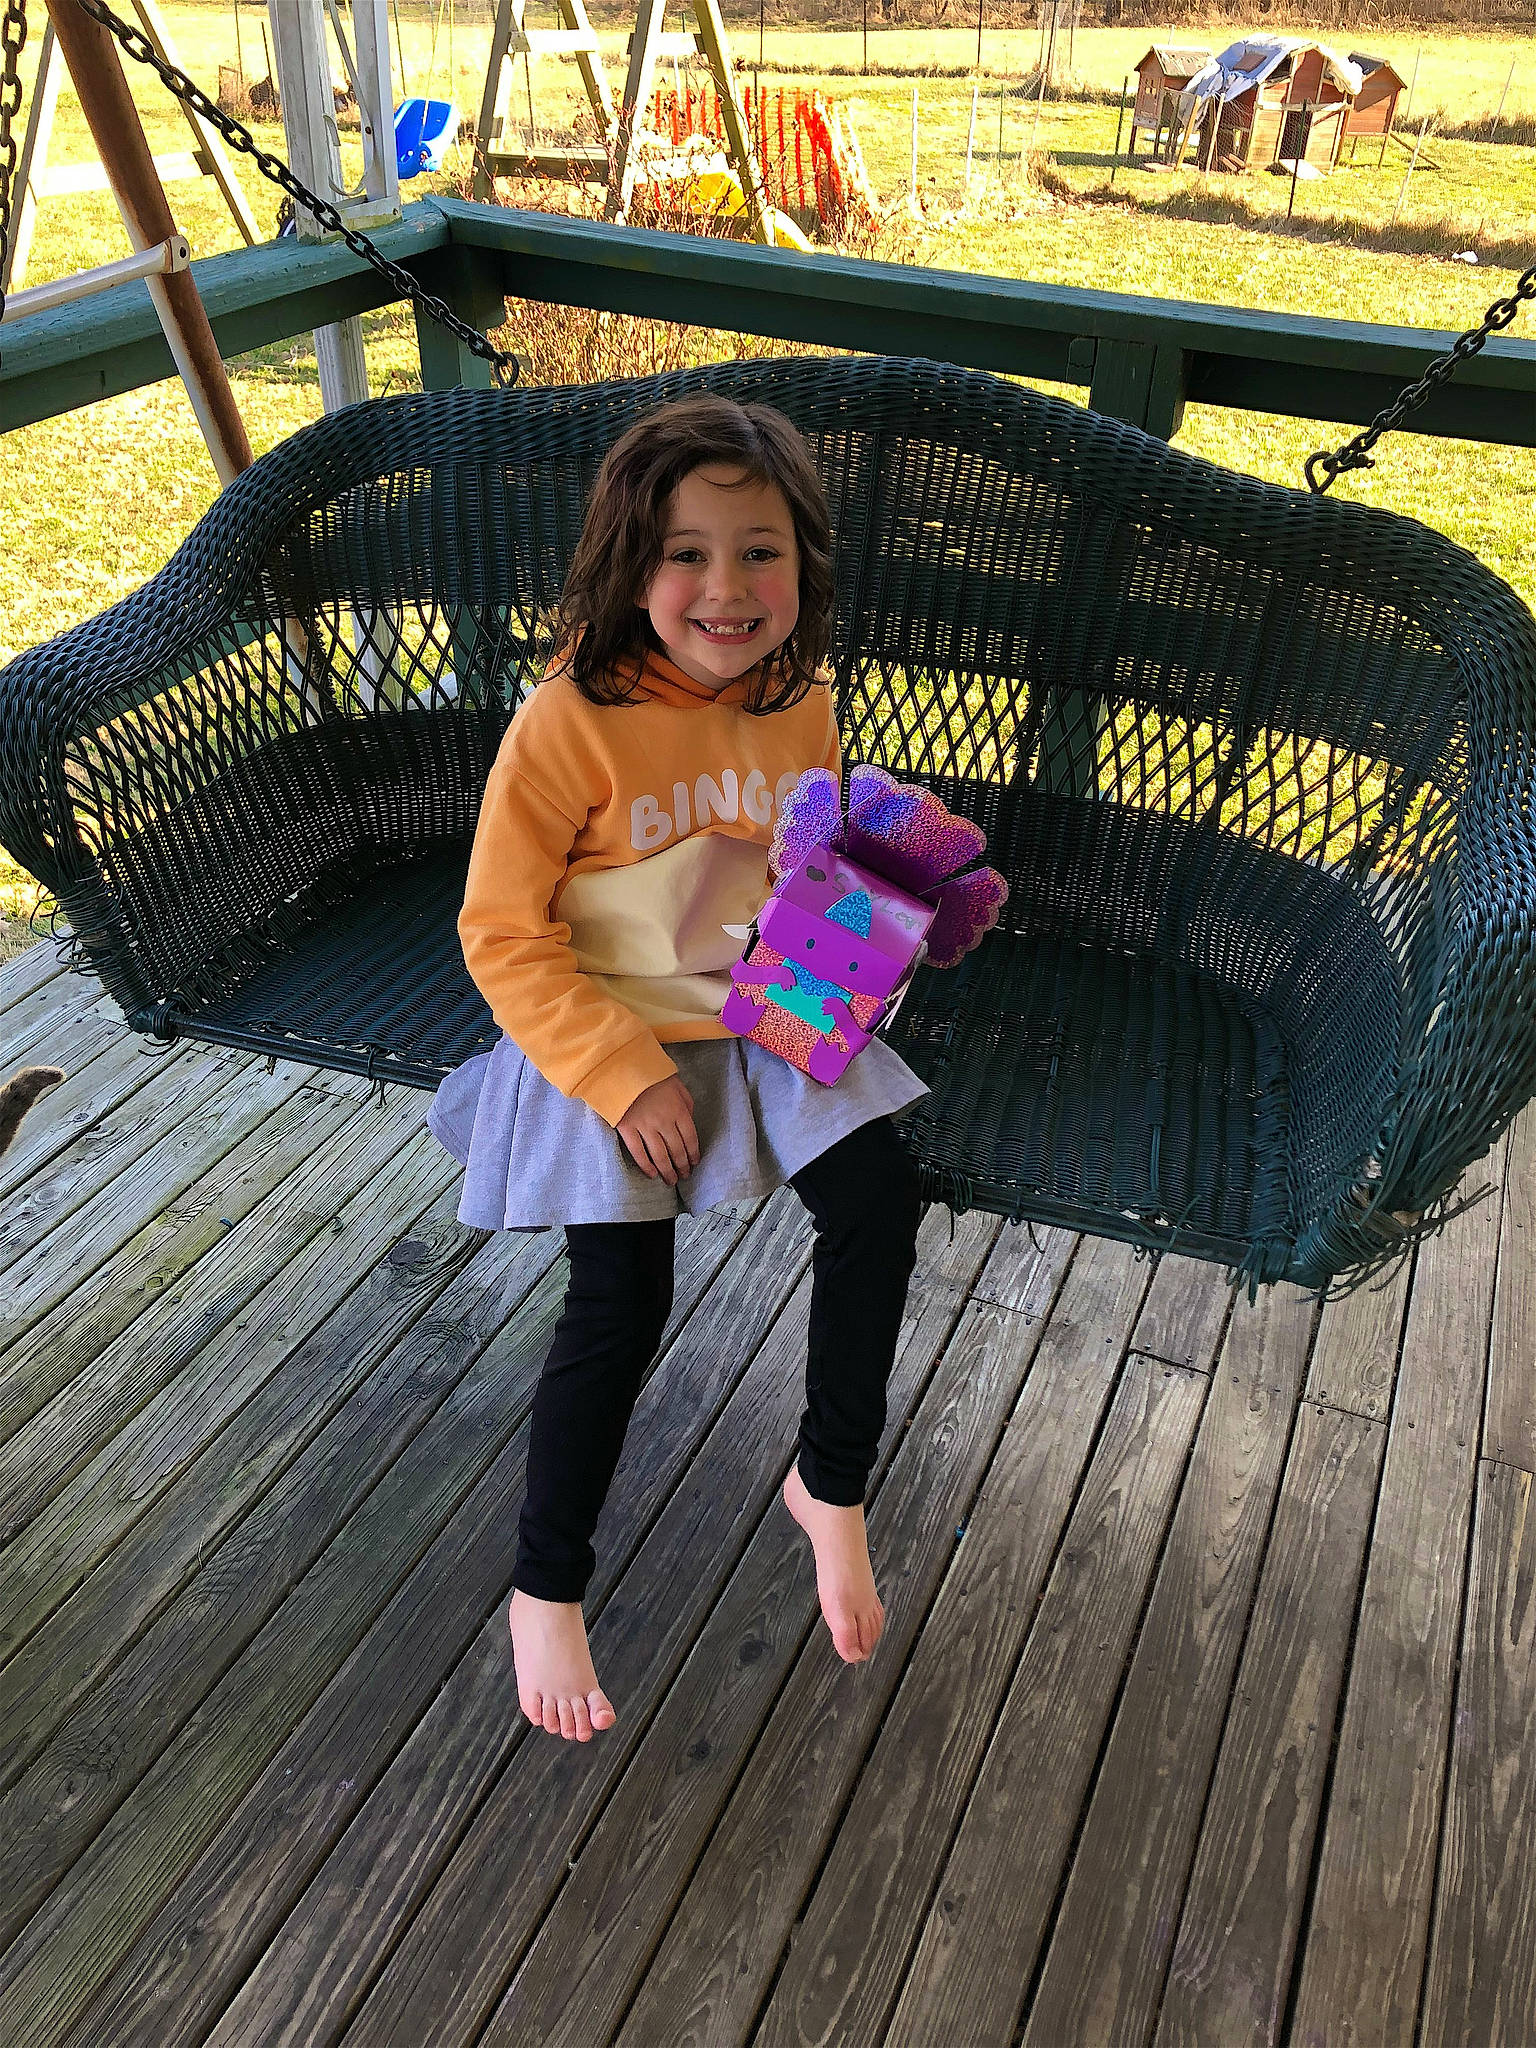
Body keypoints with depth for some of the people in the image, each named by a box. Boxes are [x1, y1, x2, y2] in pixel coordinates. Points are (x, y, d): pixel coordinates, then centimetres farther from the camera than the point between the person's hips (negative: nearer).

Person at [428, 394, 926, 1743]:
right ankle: (545, 1590, 18)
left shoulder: (800, 705, -3)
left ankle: (833, 1486, 19)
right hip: (605, 1046, -5)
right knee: (621, 1303, -6)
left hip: (763, 1026, 6)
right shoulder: (570, 724, -21)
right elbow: (502, 936, -17)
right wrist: (624, 1075, -21)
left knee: (878, 1198, -5)